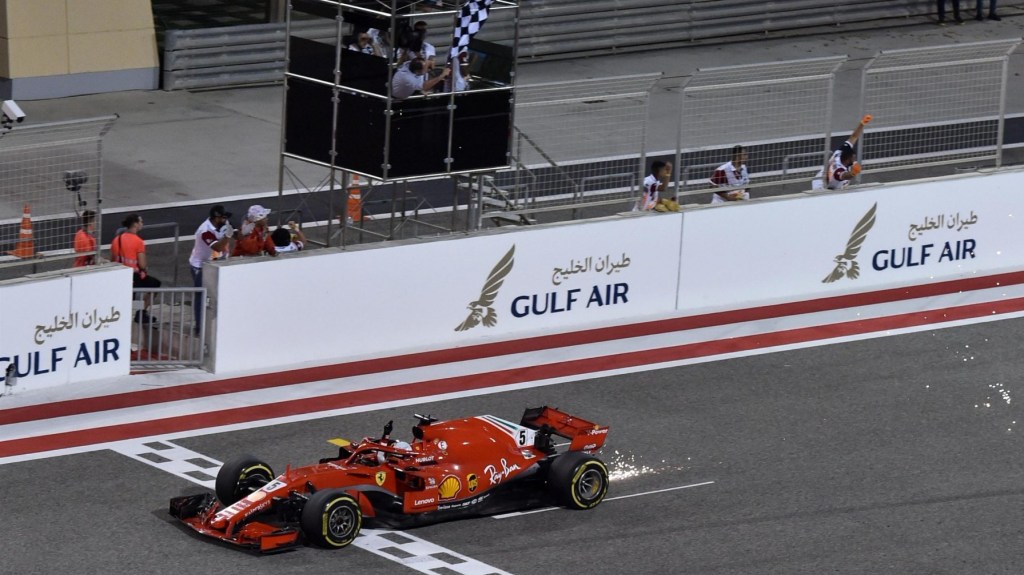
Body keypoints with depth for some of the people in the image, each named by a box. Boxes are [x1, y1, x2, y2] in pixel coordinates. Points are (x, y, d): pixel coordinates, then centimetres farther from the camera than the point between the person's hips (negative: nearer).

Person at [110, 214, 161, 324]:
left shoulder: (117, 239, 2)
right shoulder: (138, 242, -17)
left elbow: (113, 260, 11)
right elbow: (142, 265, -16)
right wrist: (146, 271, 5)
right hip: (134, 278, -6)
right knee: (155, 284, 20)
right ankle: (142, 312, 17)